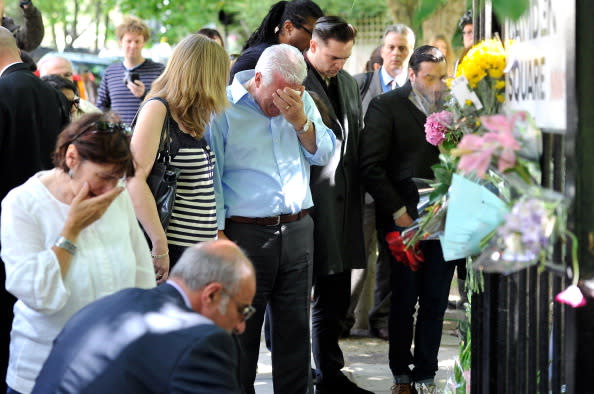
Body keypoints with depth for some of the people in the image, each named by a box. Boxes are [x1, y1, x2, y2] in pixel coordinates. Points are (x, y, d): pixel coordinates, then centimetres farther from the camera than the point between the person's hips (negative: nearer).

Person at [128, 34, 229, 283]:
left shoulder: (191, 118, 18)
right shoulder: (157, 108, -7)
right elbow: (134, 179, -17)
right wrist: (160, 245, -21)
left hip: (201, 245, 8)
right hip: (173, 249, -8)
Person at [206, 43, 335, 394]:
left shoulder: (302, 102, 10)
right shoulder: (224, 108, -6)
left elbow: (324, 154, 7)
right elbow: (210, 174, -7)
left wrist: (301, 121, -10)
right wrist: (218, 232, -11)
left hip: (298, 230, 5)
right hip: (245, 233, -4)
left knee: (295, 326, 10)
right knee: (242, 330, 3)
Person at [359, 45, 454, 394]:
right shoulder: (386, 107, -2)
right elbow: (372, 166, -8)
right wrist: (398, 212, -10)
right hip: (404, 220, -3)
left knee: (435, 302, 6)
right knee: (404, 301, 5)